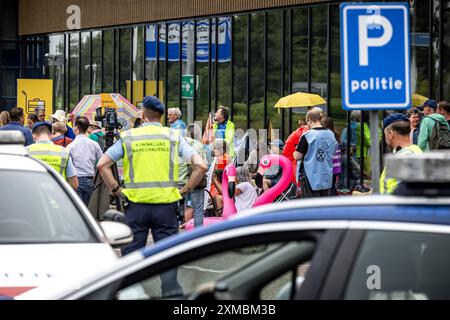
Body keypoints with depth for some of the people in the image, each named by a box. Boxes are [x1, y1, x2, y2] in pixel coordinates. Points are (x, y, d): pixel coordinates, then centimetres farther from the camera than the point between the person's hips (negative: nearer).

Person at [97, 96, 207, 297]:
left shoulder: (128, 137, 4)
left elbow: (102, 165, 2)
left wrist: (115, 189, 7)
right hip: (166, 204, 0)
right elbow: (200, 166, -4)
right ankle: (172, 293, 1)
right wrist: (185, 190, 4)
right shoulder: (174, 137, 3)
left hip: (136, 203, 0)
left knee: (131, 254, 9)